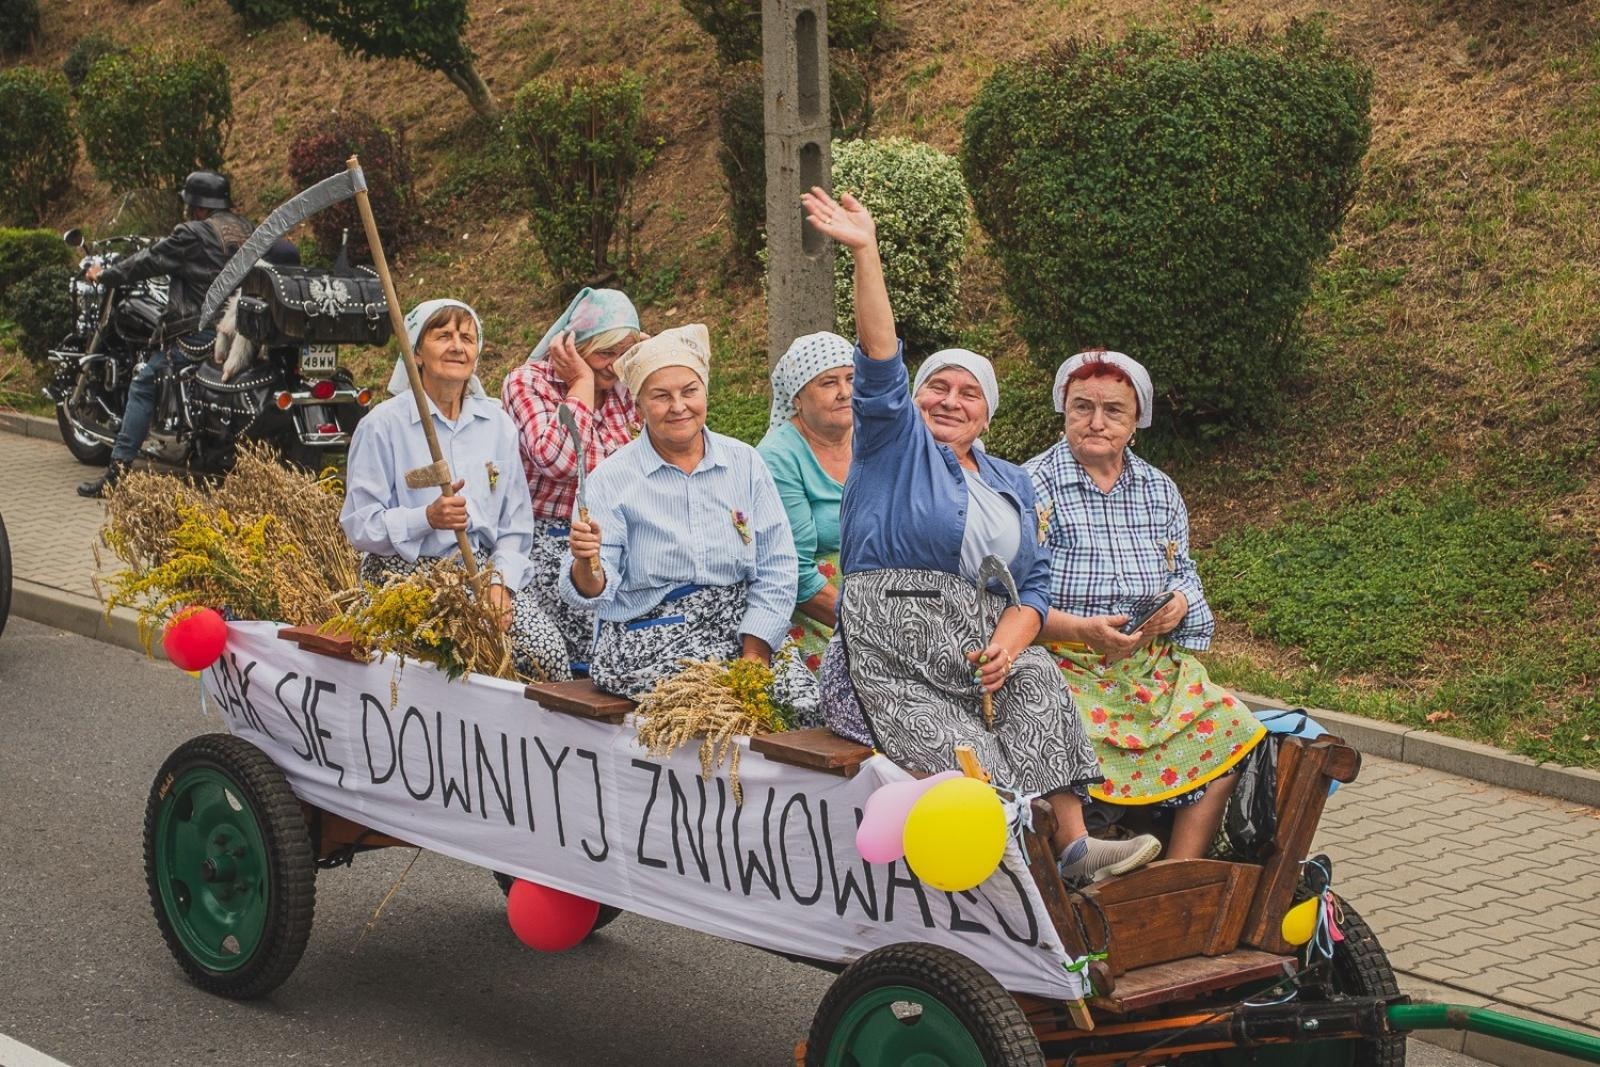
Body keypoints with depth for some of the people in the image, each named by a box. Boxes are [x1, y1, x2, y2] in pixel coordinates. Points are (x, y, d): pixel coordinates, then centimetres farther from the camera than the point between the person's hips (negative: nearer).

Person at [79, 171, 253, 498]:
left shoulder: (192, 235, -7)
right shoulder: (246, 230, 13)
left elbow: (147, 262, 0)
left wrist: (104, 275, 15)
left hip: (200, 333, -7)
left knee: (144, 385, 2)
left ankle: (118, 472, -4)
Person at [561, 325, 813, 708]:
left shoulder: (744, 463, 8)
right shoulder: (612, 479, 1)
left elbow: (776, 569, 5)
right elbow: (591, 594, -3)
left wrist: (753, 657, -7)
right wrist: (587, 562, -27)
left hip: (741, 632, 3)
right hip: (647, 644, -3)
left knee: (797, 690, -24)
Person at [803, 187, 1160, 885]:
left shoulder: (1011, 484, 24)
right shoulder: (893, 441, 12)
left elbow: (1033, 584, 15)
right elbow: (879, 363, -5)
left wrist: (1007, 644, -8)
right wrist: (865, 254, -17)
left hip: (986, 640, 3)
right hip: (898, 649, -3)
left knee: (1039, 684, -26)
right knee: (961, 758, -26)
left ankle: (1073, 847, -33)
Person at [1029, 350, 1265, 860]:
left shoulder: (1159, 489, 16)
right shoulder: (1035, 486, -1)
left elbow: (1183, 571, 20)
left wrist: (1178, 603, -5)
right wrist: (1082, 630, -24)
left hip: (1153, 668, 5)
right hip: (1065, 665, -5)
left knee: (1230, 726, -19)